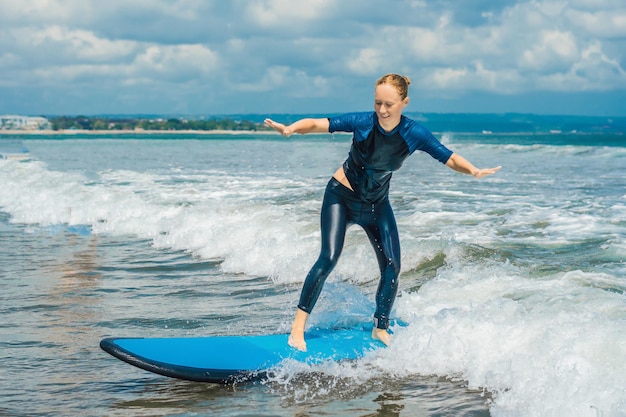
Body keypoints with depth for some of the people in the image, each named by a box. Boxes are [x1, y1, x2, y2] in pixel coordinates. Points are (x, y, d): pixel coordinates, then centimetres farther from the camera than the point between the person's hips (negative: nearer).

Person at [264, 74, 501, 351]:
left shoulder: (415, 134, -16)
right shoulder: (362, 122, -22)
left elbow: (449, 158, -12)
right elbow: (316, 124, -26)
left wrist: (473, 171, -32)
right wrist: (291, 129, -47)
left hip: (377, 204, 3)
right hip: (341, 196, -3)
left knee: (392, 268, -5)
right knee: (329, 258, -18)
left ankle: (381, 329, 16)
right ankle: (299, 325, -11)